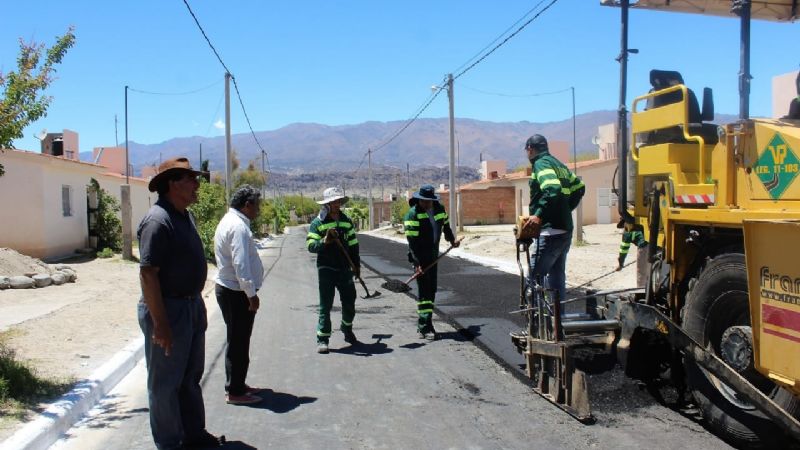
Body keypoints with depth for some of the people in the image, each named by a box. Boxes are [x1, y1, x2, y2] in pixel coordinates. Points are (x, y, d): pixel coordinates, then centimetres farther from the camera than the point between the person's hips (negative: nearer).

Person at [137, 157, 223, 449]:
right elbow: (147, 274, -24)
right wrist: (160, 323, -25)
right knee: (165, 382, 6)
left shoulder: (185, 216, 10)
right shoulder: (158, 220, -20)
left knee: (191, 376, 21)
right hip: (168, 309, -10)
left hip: (191, 307, 10)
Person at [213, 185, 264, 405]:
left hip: (227, 289, 11)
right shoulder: (238, 226, -19)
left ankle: (237, 385, 30)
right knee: (238, 342, -2)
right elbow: (241, 264, -25)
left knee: (237, 340, 18)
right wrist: (251, 293, -21)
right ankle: (235, 392, 8)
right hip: (237, 293, -11)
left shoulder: (229, 221, 15)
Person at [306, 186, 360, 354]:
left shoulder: (347, 221, 10)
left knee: (349, 302, 13)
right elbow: (311, 246, -11)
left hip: (345, 269, 5)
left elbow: (353, 245, 16)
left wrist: (356, 265, 14)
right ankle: (322, 339, 6)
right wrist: (324, 241, -30)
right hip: (326, 270, -4)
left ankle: (347, 329, 37)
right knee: (325, 306, -2)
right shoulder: (318, 223, -5)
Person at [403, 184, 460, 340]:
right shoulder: (412, 214, -17)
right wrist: (417, 263, -26)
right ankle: (425, 328, -8)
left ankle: (423, 323, 23)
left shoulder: (440, 209, 3)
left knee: (431, 290, 11)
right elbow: (412, 241, -22)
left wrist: (451, 239, 14)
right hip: (420, 258, -7)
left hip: (433, 256, 7)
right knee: (424, 291, -10)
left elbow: (445, 226, 24)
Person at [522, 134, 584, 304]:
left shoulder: (541, 163, -9)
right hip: (565, 230, 10)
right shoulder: (558, 164, 19)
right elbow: (579, 187, 21)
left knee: (534, 278, -9)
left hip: (551, 231, -10)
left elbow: (553, 190, -25)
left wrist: (538, 215, -29)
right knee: (557, 276, 15)